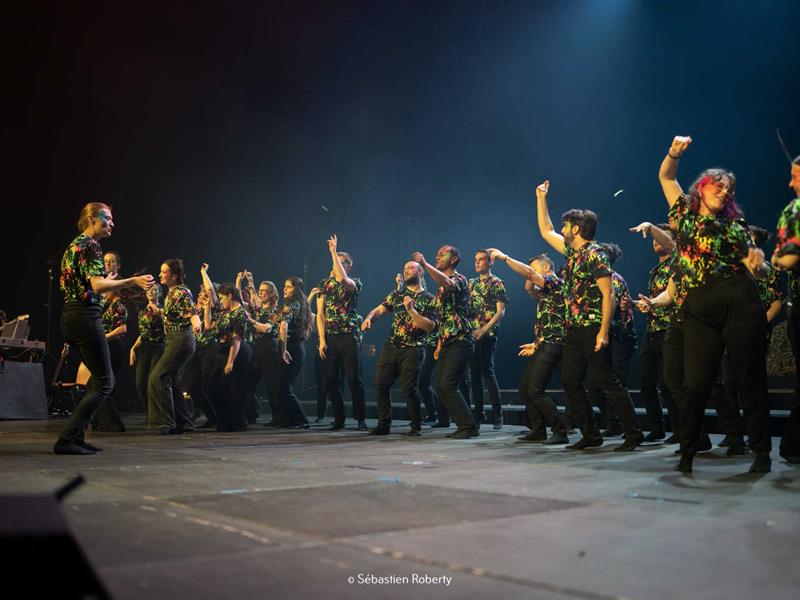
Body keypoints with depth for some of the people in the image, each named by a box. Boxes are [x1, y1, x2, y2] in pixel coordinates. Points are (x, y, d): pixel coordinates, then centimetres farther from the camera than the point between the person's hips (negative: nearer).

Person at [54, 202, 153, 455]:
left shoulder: (73, 245, 19)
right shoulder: (91, 246, -10)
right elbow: (97, 285, -23)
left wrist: (108, 283, 32)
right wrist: (133, 281, -28)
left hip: (70, 316, 10)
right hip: (86, 316, -10)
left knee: (100, 377, 18)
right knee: (103, 383, -6)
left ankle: (76, 436, 17)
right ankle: (66, 440, -9)